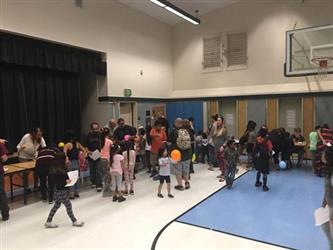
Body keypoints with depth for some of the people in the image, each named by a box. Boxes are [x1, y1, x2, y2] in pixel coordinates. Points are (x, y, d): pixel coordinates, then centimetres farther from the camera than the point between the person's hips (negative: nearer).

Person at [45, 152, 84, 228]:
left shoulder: (62, 168, 4)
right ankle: (74, 221, 18)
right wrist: (65, 182, -32)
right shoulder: (57, 171, -23)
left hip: (62, 190, 10)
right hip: (61, 191, -10)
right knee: (68, 205, 3)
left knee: (56, 205, 19)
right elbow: (56, 182, -24)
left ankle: (48, 222, 29)